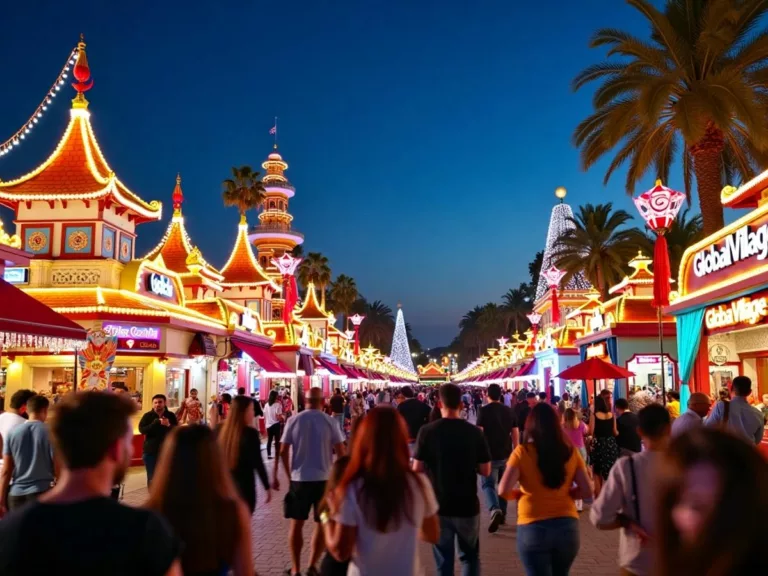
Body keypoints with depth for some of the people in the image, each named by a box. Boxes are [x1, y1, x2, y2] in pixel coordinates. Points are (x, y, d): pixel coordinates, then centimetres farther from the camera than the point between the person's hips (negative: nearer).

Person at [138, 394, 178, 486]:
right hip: (150, 451, 0)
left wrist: (168, 425, -23)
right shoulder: (147, 416, 0)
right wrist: (156, 423, -23)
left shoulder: (171, 416, 1)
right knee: (152, 477, 6)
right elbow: (142, 429, -13)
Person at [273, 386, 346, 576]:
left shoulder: (293, 420, -4)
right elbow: (341, 452, -5)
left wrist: (290, 475, 8)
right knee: (322, 524, 13)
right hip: (324, 479, -1)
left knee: (296, 523, 13)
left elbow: (283, 451, -3)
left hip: (299, 478, 1)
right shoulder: (331, 422, -7)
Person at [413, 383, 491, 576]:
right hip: (467, 505, 0)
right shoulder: (474, 432, -8)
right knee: (470, 556, 19)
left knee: (444, 560, 13)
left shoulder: (427, 431, -11)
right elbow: (485, 471, -5)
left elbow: (417, 470, -10)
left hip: (439, 505, 0)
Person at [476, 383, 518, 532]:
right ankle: (502, 514, 24)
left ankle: (495, 510, -23)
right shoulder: (509, 411, 5)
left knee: (488, 484, 0)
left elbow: (479, 433, -12)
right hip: (506, 454, 5)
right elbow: (515, 433, 7)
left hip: (490, 454, -5)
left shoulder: (484, 411, -10)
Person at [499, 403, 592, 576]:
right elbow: (587, 491, 0)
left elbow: (504, 491, -14)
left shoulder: (522, 452, -8)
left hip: (533, 528, -4)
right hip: (567, 526, 4)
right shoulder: (571, 451, 0)